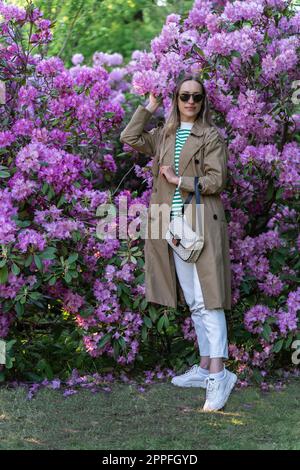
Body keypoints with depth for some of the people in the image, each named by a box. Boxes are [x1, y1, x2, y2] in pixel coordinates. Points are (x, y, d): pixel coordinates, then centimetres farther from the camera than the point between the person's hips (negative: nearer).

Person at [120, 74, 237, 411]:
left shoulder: (211, 136, 0)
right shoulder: (163, 136, 16)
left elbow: (216, 180, -6)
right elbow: (129, 137, 5)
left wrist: (179, 180, -10)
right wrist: (149, 107, 10)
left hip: (201, 225, -6)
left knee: (207, 300, -12)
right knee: (192, 302, 9)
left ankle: (218, 374, -15)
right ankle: (205, 367, 15)